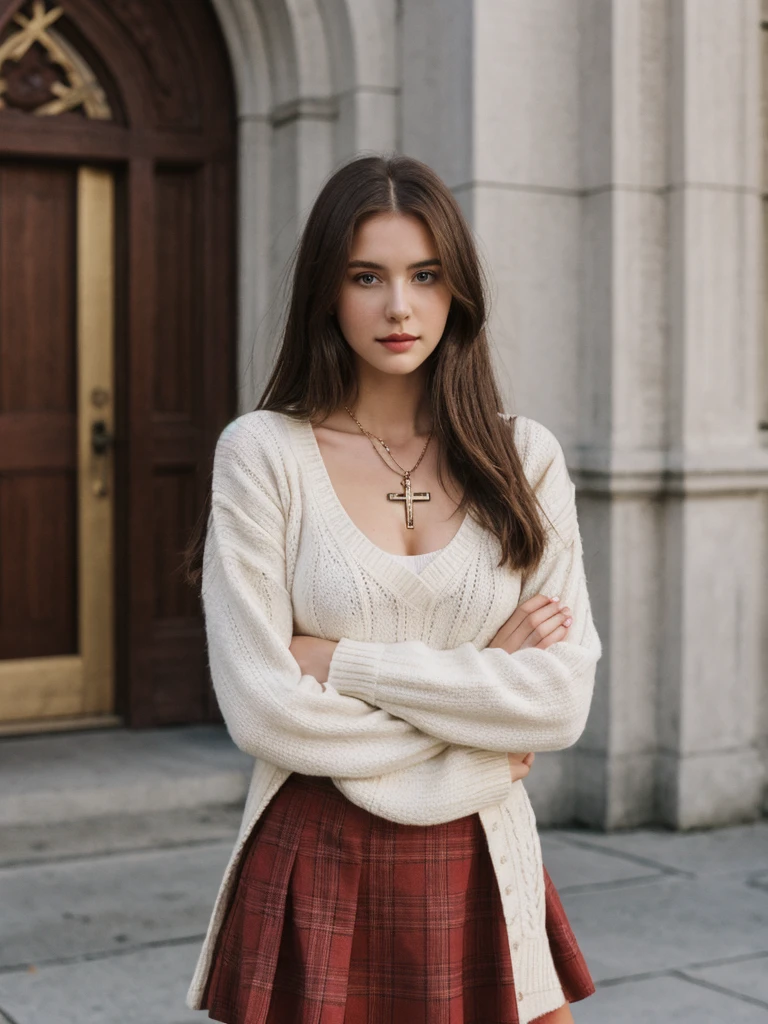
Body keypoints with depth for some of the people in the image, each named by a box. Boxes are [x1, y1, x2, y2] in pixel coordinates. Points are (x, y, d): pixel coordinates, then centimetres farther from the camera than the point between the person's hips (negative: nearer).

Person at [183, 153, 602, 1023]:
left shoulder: (524, 456, 0)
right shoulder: (263, 452, -7)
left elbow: (563, 698, -9)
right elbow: (262, 707, -14)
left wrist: (343, 661, -13)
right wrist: (477, 703, -8)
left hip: (482, 866, 2)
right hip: (316, 873, -2)